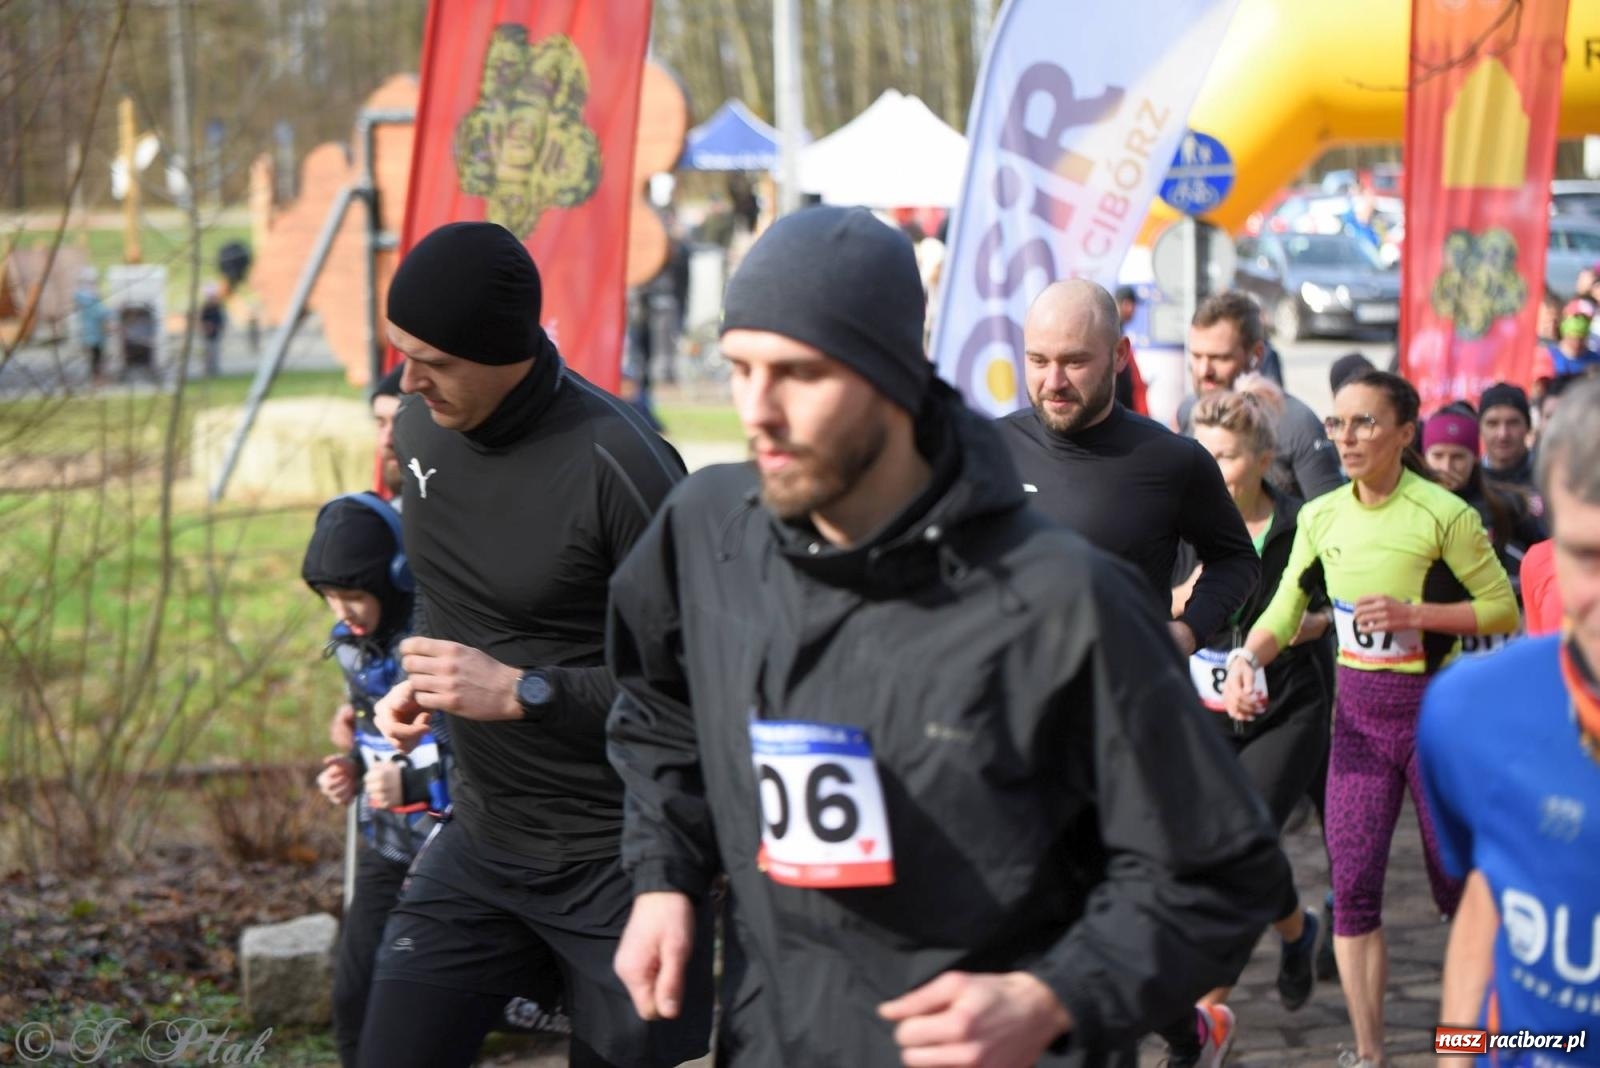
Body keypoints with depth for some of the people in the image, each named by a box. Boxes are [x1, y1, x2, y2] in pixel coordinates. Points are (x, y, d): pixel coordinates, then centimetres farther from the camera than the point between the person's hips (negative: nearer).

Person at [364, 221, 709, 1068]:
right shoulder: (421, 426, 1)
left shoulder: (619, 468, -22)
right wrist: (417, 682, 0)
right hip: (481, 835, 7)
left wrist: (522, 691, -24)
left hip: (618, 861, -6)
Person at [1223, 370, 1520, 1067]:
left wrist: (1413, 613, -20)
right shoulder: (1321, 517, 2)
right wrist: (1247, 658, -18)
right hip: (1357, 708, 4)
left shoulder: (1443, 513, -13)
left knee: (1458, 883, 6)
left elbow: (1503, 609, -8)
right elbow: (1284, 612, 3)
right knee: (1352, 885, 0)